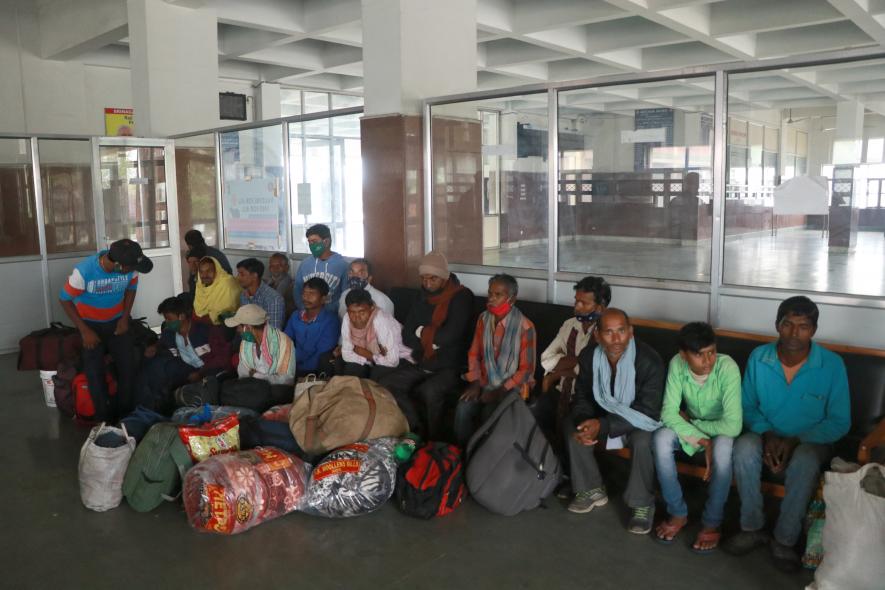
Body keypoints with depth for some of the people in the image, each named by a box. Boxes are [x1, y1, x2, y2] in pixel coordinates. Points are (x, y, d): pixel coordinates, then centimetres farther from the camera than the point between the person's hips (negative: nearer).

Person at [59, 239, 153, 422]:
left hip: (116, 322, 3)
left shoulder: (130, 268, -22)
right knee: (95, 373, -8)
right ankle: (105, 421, 7)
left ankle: (125, 415, 13)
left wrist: (125, 318, -5)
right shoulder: (84, 271, -31)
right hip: (90, 324, -3)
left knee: (128, 366, -4)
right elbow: (65, 300, -16)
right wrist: (84, 331, -16)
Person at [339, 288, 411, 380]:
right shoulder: (347, 320, -17)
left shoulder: (382, 321, -33)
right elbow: (347, 354, -8)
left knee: (377, 374, -29)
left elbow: (392, 361, -33)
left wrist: (368, 355, -20)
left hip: (398, 360, -5)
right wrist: (369, 356, -21)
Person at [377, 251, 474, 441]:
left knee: (430, 391, -34)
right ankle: (419, 431, -5)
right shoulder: (422, 299, 11)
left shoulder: (462, 297, -10)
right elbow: (407, 337, 7)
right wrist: (432, 339, -11)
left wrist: (422, 333, -4)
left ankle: (434, 441, -11)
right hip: (422, 364, 7)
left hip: (450, 367, -6)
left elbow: (450, 336, -22)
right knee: (387, 385, -14)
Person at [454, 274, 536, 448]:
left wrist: (500, 392, -18)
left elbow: (526, 369, -12)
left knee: (489, 414, -29)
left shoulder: (525, 327, -15)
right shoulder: (483, 319, 2)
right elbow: (474, 354, 9)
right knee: (462, 410, -22)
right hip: (485, 383, 4)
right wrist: (474, 383, -5)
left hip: (512, 387, -4)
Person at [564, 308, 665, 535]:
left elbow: (648, 413, -29)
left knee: (642, 441, -34)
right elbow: (582, 396, -4)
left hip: (641, 420, -5)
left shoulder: (649, 361, -30)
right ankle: (593, 490, 4)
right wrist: (584, 422, -28)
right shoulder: (589, 356, -15)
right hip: (607, 413, 5)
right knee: (574, 429, -17)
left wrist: (602, 426, -37)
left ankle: (643, 504, -11)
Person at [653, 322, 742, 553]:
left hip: (720, 430, -3)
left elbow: (733, 426, -33)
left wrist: (690, 422, -21)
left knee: (722, 447, -36)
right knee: (661, 438, -27)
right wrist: (702, 440, -31)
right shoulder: (677, 364, -21)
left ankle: (712, 523, -15)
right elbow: (668, 413, -22)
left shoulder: (727, 368, -30)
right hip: (689, 426, 3)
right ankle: (678, 513, -8)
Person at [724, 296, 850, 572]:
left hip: (811, 441, -2)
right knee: (744, 448, -31)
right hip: (767, 436, 2)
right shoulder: (758, 358, -8)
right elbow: (748, 407, 2)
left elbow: (839, 422, -9)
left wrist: (795, 441, -21)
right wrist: (767, 435, -18)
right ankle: (752, 528, -13)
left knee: (804, 462, -36)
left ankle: (784, 539, -16)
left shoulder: (832, 365, -14)